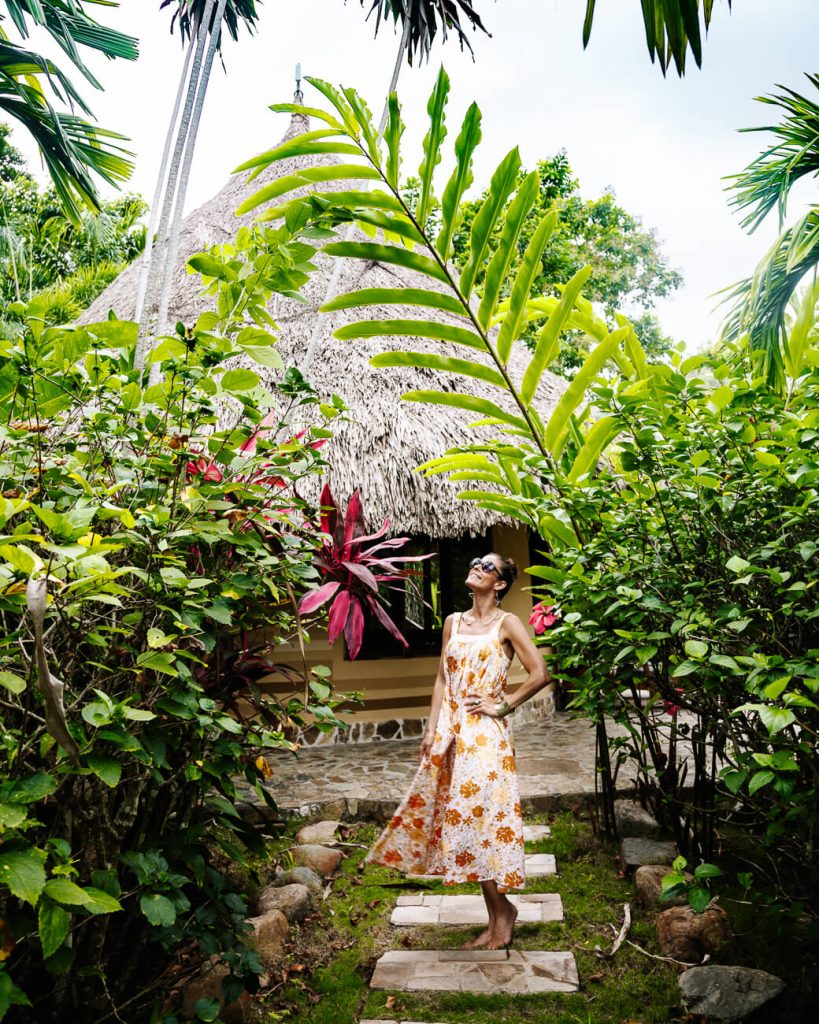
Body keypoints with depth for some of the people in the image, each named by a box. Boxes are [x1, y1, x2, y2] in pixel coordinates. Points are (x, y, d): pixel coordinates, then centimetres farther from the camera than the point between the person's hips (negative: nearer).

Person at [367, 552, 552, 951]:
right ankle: (498, 916, 23)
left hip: (485, 735, -6)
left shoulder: (506, 623, -4)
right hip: (451, 733, 6)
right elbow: (442, 680, 11)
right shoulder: (453, 622, 11)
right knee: (458, 818, 8)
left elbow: (540, 674, -9)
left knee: (477, 818, -5)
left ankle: (501, 912, 17)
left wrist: (503, 705, -6)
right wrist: (431, 730, 6)